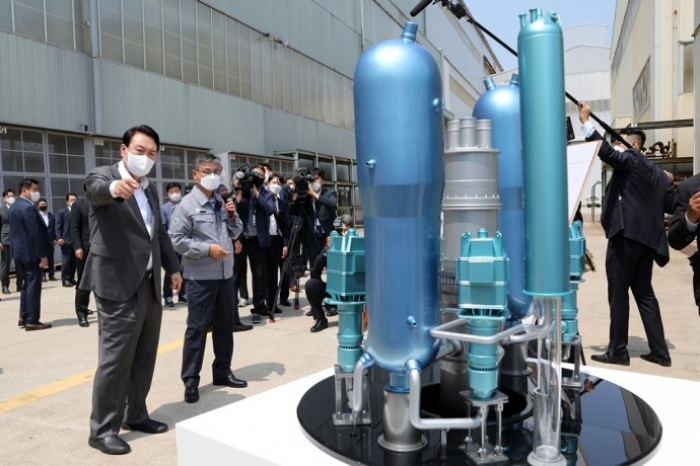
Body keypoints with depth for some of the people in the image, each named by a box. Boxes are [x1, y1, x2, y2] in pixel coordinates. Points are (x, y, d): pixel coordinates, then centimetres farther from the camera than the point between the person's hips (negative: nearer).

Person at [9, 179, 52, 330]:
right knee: (33, 286, -4)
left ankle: (24, 317, 22)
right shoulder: (28, 207, -18)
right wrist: (43, 255, -19)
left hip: (19, 252, 10)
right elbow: (35, 233, -21)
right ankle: (32, 321, 1)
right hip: (30, 253, -10)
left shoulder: (14, 206, 13)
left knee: (27, 284, 17)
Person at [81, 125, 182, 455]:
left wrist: (173, 267, 22)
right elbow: (97, 189, -32)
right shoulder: (103, 176, -7)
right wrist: (116, 186, -54)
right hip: (119, 285, -7)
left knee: (145, 356, 15)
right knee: (115, 359, -2)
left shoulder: (150, 189, 14)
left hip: (149, 284, 8)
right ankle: (102, 429, 13)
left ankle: (135, 415, 31)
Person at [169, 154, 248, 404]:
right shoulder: (187, 205, -8)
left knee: (224, 325, 15)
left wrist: (232, 215, -1)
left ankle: (222, 371, 29)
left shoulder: (222, 203, 9)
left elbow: (235, 233, 17)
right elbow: (177, 239, -13)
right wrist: (207, 248, -18)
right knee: (197, 328, 0)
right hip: (201, 276, -6)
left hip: (226, 274, 6)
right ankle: (190, 381, 12)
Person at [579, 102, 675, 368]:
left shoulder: (630, 160, -3)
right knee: (644, 293, 14)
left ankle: (618, 351, 5)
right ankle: (660, 352, 18)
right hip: (646, 238, 9)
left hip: (626, 236, -9)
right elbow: (672, 207, 15)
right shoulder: (659, 174, 20)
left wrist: (586, 122, -18)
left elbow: (607, 153, -21)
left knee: (618, 295, -2)